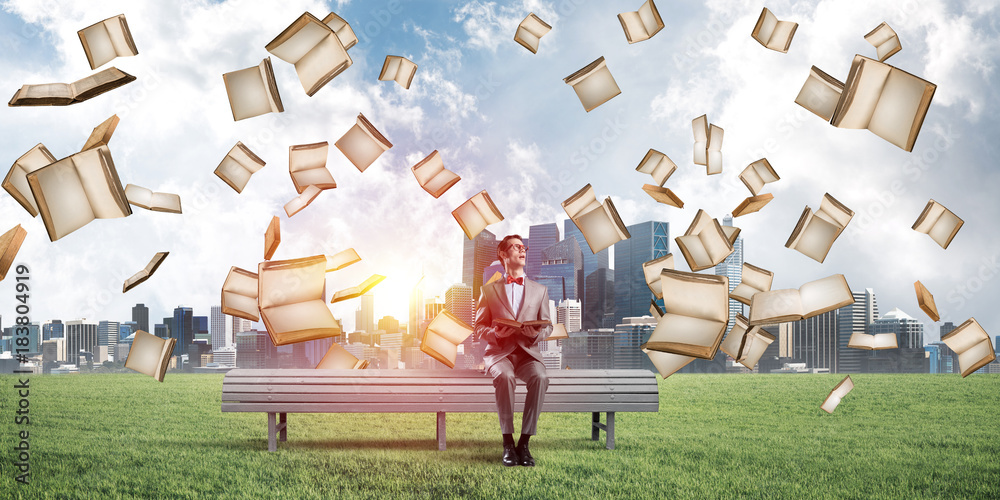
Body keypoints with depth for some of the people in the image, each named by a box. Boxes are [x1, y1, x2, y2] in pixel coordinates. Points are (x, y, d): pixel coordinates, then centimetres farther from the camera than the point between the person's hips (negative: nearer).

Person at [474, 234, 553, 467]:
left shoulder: (540, 290, 18)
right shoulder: (489, 290, 13)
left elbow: (548, 326, 15)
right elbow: (479, 328, 9)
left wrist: (538, 333, -10)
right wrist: (496, 333, -14)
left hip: (528, 352, 1)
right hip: (499, 352, -1)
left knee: (540, 378, -34)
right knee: (505, 376, -37)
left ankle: (524, 442, -29)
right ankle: (508, 443, -30)